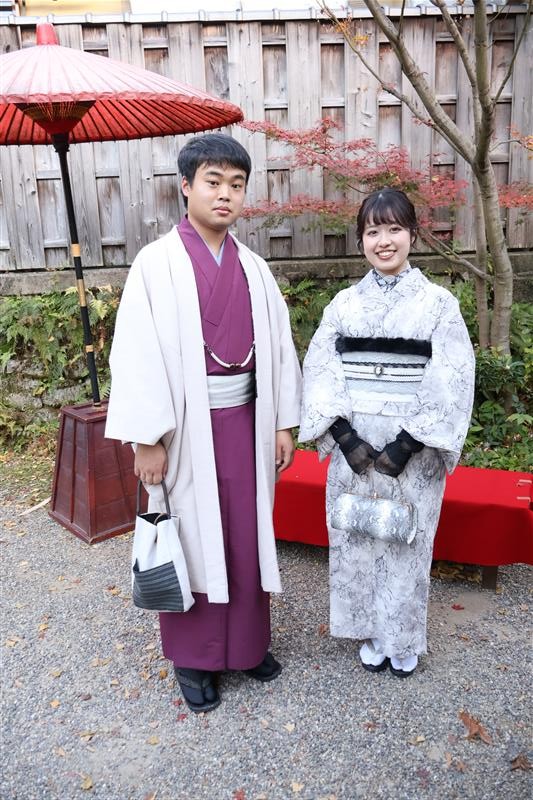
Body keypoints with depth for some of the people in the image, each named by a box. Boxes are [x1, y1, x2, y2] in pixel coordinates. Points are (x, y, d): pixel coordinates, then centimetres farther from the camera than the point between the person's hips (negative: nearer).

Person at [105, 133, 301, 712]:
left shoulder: (253, 269, 7)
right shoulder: (157, 264, -7)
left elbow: (278, 346, 8)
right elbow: (138, 354, -10)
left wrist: (283, 422, 5)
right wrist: (147, 438, -13)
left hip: (244, 421, 4)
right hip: (187, 426, -4)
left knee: (247, 535, 13)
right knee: (191, 538, 8)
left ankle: (248, 641, 34)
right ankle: (193, 656, 28)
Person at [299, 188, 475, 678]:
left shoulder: (439, 302, -2)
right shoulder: (344, 303, 5)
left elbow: (451, 384, -7)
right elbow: (320, 372, 0)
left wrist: (407, 444, -15)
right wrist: (345, 437, -11)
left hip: (411, 451, -2)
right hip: (354, 446, 2)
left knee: (406, 542, 8)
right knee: (356, 541, 10)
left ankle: (404, 640, 31)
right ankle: (371, 634, 32)